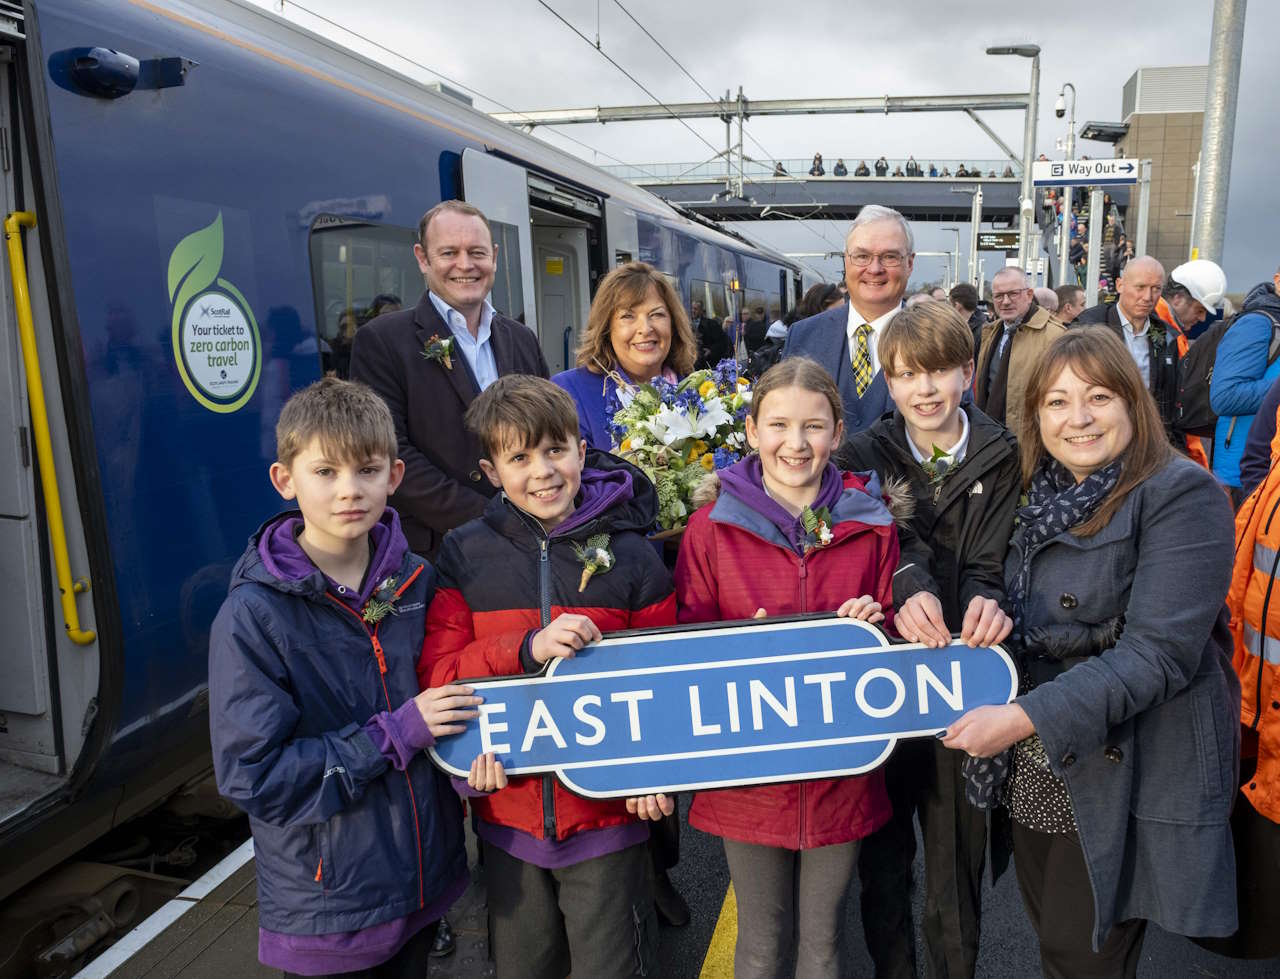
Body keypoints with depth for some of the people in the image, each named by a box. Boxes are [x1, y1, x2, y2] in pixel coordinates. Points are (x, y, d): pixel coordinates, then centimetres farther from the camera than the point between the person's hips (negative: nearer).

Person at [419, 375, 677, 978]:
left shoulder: (631, 556, -7)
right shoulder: (466, 556, -4)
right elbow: (436, 674, -8)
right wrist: (527, 648, -23)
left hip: (607, 810, -1)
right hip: (508, 811, 2)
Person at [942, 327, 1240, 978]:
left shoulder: (1181, 496, -15)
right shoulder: (1045, 496, 6)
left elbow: (1157, 653, -23)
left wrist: (1026, 718, -28)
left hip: (1134, 772, -6)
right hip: (1039, 768, 6)